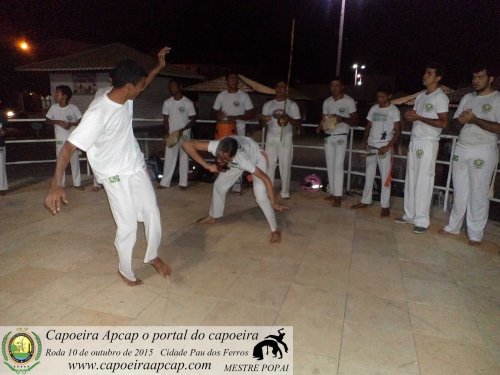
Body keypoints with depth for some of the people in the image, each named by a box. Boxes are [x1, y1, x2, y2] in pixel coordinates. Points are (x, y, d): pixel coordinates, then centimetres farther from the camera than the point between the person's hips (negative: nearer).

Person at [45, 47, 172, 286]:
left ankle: (152, 256, 33)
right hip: (115, 176, -7)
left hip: (137, 167, 7)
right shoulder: (98, 114, -29)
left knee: (152, 213, 9)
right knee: (128, 226, -2)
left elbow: (142, 86, 18)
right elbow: (69, 146, -29)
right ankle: (125, 270, 24)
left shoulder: (126, 98, -7)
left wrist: (159, 67, 12)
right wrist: (56, 183, -36)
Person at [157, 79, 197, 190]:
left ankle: (183, 183, 10)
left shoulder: (188, 103, -7)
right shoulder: (167, 103, 2)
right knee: (169, 158, 5)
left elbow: (193, 120, -5)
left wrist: (183, 130, -17)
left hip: (184, 134, -3)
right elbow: (166, 120, 5)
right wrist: (166, 133, -8)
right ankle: (165, 182, 10)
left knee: (184, 158, 3)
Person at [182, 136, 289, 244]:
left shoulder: (243, 161, -45)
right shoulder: (216, 147, -40)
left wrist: (273, 203, -29)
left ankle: (275, 229, 0)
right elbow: (187, 144, -39)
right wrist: (207, 165, -40)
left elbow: (266, 179, -35)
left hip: (257, 158, -5)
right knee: (219, 184, 8)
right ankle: (213, 217, 31)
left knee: (261, 196, -19)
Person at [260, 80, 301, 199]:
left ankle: (285, 192, 9)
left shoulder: (292, 105, 0)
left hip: (286, 139, -2)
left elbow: (298, 124, -1)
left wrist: (289, 118, -21)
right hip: (271, 138, 2)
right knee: (269, 165, 1)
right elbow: (262, 123, 10)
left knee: (285, 166, 0)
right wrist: (264, 120, -14)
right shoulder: (268, 104, 8)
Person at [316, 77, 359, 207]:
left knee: (338, 166, -11)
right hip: (328, 137, 5)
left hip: (341, 137, -5)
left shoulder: (349, 101, -4)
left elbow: (355, 121, -3)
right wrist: (320, 126, -9)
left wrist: (343, 119, -22)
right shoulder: (327, 102, 10)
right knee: (330, 166, 6)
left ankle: (338, 196, -9)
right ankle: (333, 193, 14)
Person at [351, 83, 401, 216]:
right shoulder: (373, 109, 11)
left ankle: (385, 206, 3)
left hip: (384, 147, -5)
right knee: (369, 174, 11)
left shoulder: (393, 110, -5)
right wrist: (364, 140, -1)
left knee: (385, 176, -2)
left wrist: (388, 146, -19)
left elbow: (398, 131, -9)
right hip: (371, 146, 6)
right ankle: (365, 201, 21)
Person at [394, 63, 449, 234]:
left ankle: (422, 220, -2)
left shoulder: (440, 97, -8)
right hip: (414, 141, 8)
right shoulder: (420, 96, 16)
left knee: (423, 182, -7)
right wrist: (409, 116, 0)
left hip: (428, 143, -8)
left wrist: (419, 118, -17)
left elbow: (443, 123, -16)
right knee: (411, 180, 9)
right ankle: (410, 215, 17)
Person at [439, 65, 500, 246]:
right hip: (461, 149, 5)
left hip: (483, 152, -5)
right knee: (459, 191, 10)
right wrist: (460, 120, -8)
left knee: (478, 194, -1)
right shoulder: (467, 98, 13)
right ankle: (453, 226, 19)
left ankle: (475, 234, 8)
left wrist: (474, 120, -19)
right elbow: (455, 121, 15)